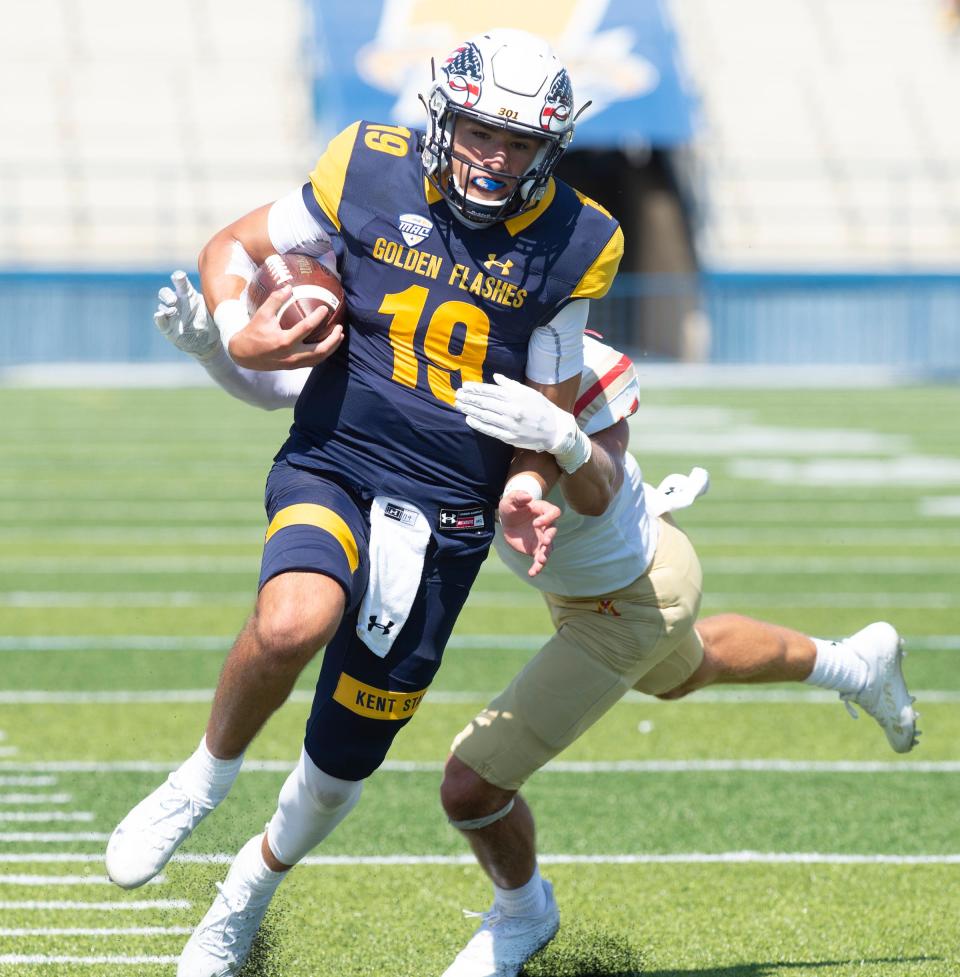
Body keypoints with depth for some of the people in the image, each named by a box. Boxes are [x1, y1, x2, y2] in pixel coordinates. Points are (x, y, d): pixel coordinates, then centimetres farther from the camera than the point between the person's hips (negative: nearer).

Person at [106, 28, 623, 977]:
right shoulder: (371, 174, -3)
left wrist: (528, 484, -14)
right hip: (331, 465, -1)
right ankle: (206, 776, -6)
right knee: (294, 622, -36)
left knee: (342, 766, 9)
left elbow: (550, 408, 7)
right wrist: (238, 334, -11)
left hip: (445, 514, 1)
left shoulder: (569, 245, -2)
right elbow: (233, 248, 10)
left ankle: (247, 894, 41)